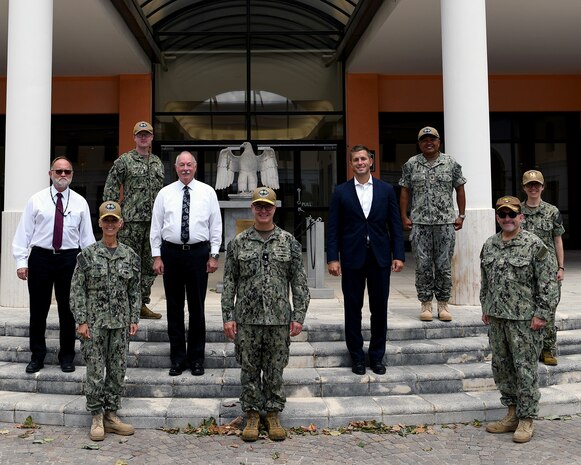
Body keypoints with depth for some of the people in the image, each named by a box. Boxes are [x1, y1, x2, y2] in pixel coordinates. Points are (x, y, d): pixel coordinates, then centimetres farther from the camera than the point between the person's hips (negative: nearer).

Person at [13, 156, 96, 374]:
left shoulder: (80, 202, 5)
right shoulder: (36, 200, 2)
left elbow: (86, 235, 3)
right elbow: (24, 231, 0)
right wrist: (21, 261, -7)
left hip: (69, 258, 1)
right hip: (40, 257, 0)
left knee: (67, 309, 9)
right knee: (38, 310, 7)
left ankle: (67, 356, 24)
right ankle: (37, 356, 23)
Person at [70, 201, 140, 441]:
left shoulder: (130, 256, 5)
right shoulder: (88, 255, -3)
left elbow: (135, 291, 9)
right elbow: (77, 290, -3)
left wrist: (134, 319, 3)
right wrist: (81, 321, -8)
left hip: (120, 322, 3)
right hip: (94, 322, -3)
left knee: (118, 370, 7)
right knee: (95, 370, 1)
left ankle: (111, 415, 20)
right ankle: (97, 418, 14)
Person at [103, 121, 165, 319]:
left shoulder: (158, 162, 16)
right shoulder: (124, 161, 0)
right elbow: (110, 189, -3)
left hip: (154, 221, 5)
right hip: (131, 221, -5)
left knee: (149, 264, 8)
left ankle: (142, 305, 16)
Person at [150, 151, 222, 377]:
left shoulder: (207, 192, 4)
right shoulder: (164, 193, 6)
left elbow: (215, 225, 4)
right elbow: (156, 226, 6)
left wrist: (214, 255, -2)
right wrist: (156, 256, 0)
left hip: (198, 252, -1)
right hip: (171, 252, 1)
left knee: (197, 307, 6)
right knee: (174, 307, 6)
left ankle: (196, 358, 18)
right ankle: (177, 358, 18)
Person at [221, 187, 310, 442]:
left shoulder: (289, 242, 3)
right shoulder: (238, 243, 3)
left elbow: (299, 282, 3)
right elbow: (229, 282, 3)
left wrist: (298, 316, -3)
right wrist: (228, 316, -2)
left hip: (279, 318, 0)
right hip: (247, 318, 0)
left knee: (275, 369, 8)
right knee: (249, 369, 8)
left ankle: (273, 414, 23)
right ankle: (252, 415, 22)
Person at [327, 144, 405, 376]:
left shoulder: (386, 190, 6)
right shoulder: (341, 192, 3)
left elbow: (395, 225, 5)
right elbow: (333, 228, 1)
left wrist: (398, 255, -2)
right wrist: (333, 258, -7)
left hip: (380, 257, 1)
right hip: (352, 258, -1)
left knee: (379, 309, 7)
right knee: (353, 308, 5)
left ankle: (377, 356, 20)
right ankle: (356, 356, 17)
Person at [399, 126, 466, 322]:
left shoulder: (451, 163, 5)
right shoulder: (411, 165, 6)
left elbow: (460, 189, 9)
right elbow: (405, 192, 8)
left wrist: (461, 215, 4)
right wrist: (404, 217, 2)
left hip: (446, 222, 0)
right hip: (419, 223, 0)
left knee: (444, 265, 3)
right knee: (423, 265, 2)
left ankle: (443, 304, 14)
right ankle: (426, 304, 11)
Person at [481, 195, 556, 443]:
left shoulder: (534, 244, -9)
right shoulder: (489, 245, 9)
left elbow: (547, 281, -10)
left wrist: (541, 314, -12)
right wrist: (485, 307, 15)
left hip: (524, 319, -6)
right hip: (496, 318, 6)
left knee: (525, 369, 0)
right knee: (501, 367, 13)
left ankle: (526, 420, 12)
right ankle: (512, 414, 27)